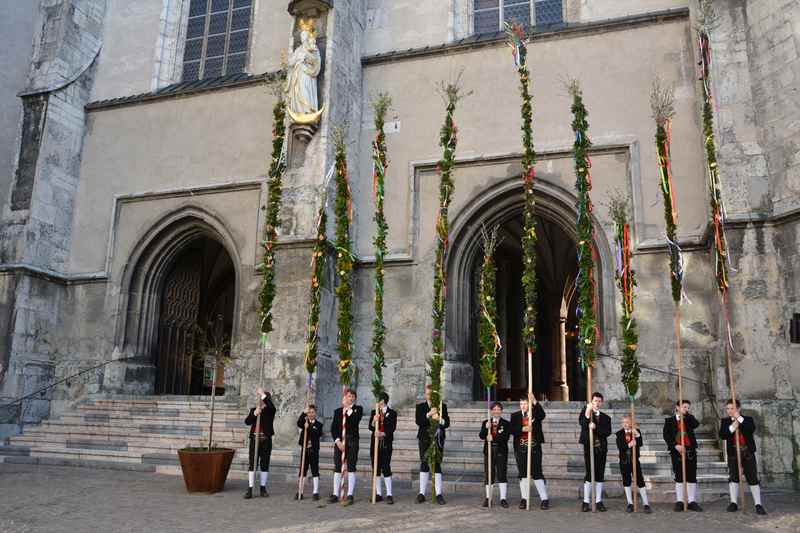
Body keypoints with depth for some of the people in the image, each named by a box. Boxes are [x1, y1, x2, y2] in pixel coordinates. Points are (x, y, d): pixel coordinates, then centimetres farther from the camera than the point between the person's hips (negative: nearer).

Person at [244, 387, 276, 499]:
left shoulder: (270, 410, 1)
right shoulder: (253, 410, 11)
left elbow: (272, 407, -24)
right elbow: (247, 421, -3)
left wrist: (263, 394, -22)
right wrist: (254, 414, -20)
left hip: (266, 440, -2)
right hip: (254, 439, 2)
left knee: (265, 464, 5)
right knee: (252, 464, -2)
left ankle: (263, 488, 16)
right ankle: (250, 490, 0)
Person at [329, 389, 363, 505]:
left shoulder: (358, 409, 5)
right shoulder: (338, 411, 12)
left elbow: (355, 421, -15)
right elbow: (333, 428, 5)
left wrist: (348, 409, -9)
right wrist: (337, 441, -7)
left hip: (352, 442, -3)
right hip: (339, 442, 3)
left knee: (351, 468, -3)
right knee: (337, 468, 5)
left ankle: (350, 495, 0)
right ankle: (336, 494, 11)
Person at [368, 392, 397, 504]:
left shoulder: (392, 413, 3)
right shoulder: (374, 412, 12)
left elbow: (392, 427, -6)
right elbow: (370, 427, 3)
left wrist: (383, 434, -22)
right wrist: (374, 421, -17)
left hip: (386, 443, -3)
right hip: (375, 443, 4)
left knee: (386, 467, -9)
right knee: (376, 468, 5)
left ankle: (389, 495, -4)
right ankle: (378, 494, 14)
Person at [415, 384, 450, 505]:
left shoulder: (442, 406, 6)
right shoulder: (420, 407, 5)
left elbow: (447, 423, -1)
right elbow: (418, 421, -10)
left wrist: (439, 419, -21)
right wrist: (428, 414, -24)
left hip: (438, 440, 0)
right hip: (425, 439, 0)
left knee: (437, 465, -1)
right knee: (424, 465, 5)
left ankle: (439, 494, 4)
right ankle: (422, 493, 12)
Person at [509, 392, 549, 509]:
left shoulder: (535, 413, 4)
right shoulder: (515, 416, 7)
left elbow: (542, 415, -20)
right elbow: (512, 430, -4)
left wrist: (535, 402, -30)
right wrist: (522, 429, -21)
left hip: (534, 448, -2)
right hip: (520, 448, 2)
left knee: (537, 473, -2)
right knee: (523, 474, 7)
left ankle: (544, 499, 4)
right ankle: (524, 499, 14)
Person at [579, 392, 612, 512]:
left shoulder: (606, 418, 12)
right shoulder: (585, 412, 4)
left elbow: (607, 432, -4)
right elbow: (582, 424, -17)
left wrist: (595, 428, -17)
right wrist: (587, 413, -30)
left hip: (601, 449, 3)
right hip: (589, 447, -3)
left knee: (600, 475, 6)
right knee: (589, 474, -5)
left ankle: (599, 501, 14)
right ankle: (586, 502, 0)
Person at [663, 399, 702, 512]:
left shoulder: (689, 419, 12)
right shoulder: (669, 420, 5)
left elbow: (696, 424, -11)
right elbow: (666, 435, -4)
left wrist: (686, 414, -8)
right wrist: (675, 445, -16)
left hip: (690, 450, 2)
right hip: (676, 451, -2)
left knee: (692, 476, 3)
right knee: (679, 476, 3)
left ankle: (692, 501, 9)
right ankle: (679, 501, 8)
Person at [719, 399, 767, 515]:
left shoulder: (748, 419, 4)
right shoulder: (725, 421, 6)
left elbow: (752, 429, -17)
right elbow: (722, 435, -8)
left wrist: (739, 418, -18)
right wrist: (732, 427, -19)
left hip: (748, 453, -1)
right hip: (733, 453, 1)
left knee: (753, 478, 0)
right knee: (733, 477, 1)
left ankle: (758, 505, 4)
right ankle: (733, 503, 6)